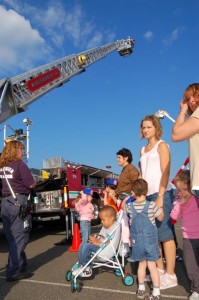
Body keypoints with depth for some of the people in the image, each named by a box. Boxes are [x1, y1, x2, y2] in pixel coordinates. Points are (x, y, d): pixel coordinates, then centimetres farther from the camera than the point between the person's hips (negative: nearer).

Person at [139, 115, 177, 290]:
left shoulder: (161, 145, 0)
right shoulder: (143, 150, 19)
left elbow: (165, 172, -9)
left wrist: (160, 196, -18)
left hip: (160, 194, -7)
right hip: (147, 196, 7)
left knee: (165, 234, -5)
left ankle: (170, 275, 2)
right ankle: (160, 270, 20)